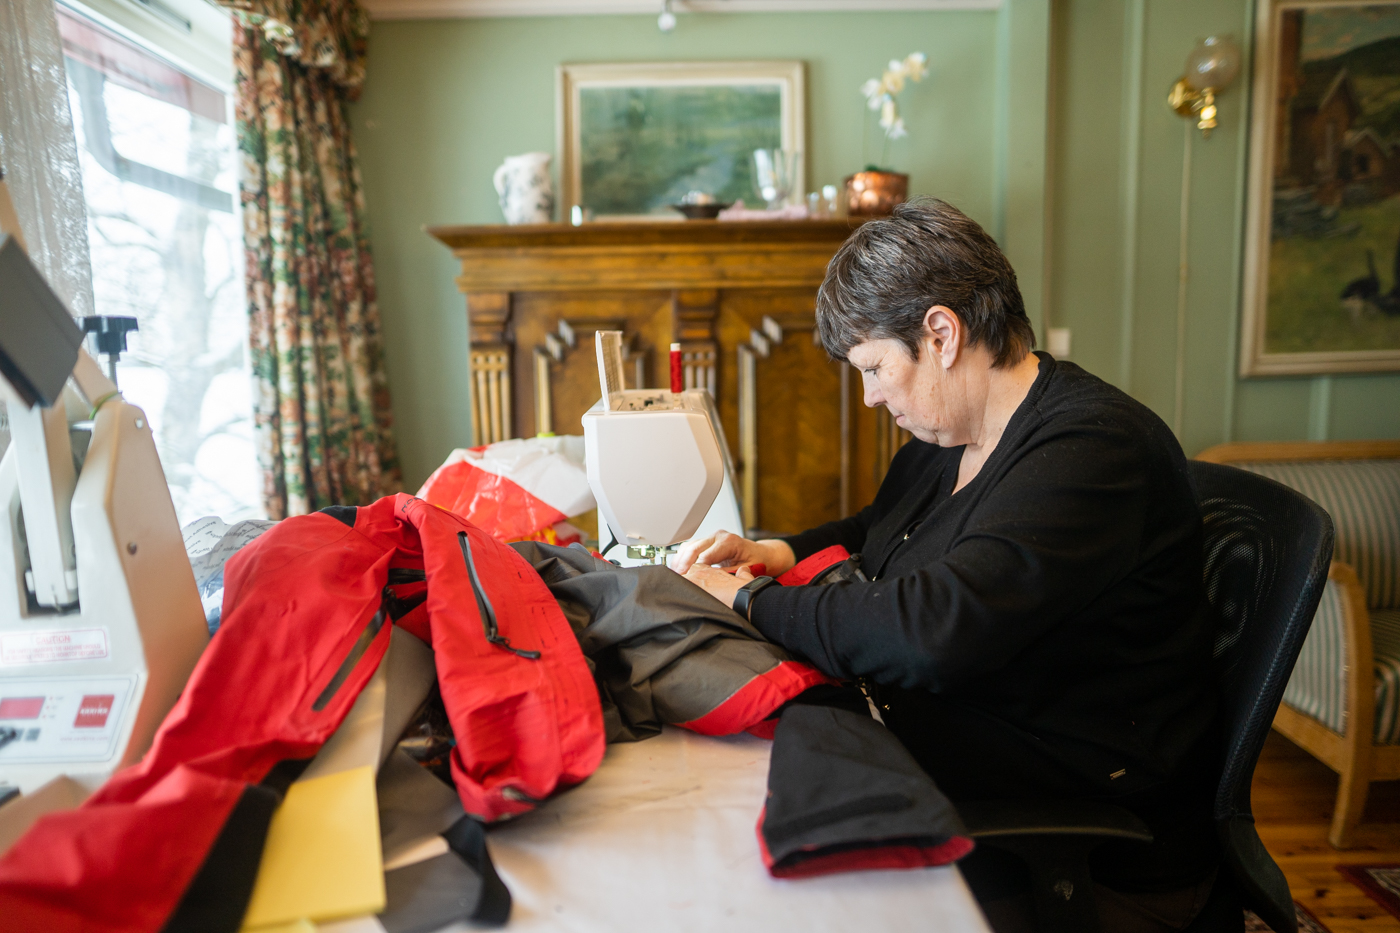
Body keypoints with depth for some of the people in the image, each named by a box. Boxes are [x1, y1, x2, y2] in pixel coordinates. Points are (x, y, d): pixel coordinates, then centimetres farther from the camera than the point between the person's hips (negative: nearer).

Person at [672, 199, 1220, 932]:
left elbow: (934, 631, -34)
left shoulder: (1093, 448, -23)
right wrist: (781, 554, 4)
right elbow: (881, 530, 24)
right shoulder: (947, 434, 6)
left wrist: (751, 603, -22)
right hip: (940, 726, 8)